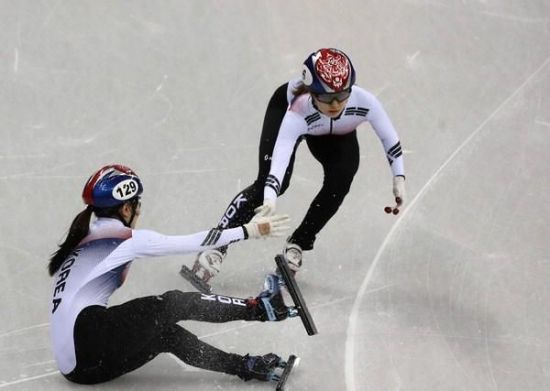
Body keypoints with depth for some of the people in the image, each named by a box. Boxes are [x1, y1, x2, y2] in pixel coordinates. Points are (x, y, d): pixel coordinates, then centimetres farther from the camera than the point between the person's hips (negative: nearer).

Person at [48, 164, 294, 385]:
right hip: (88, 342, -9)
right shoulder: (124, 239, -4)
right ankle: (261, 308, 7)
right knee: (174, 304, -2)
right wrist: (250, 230, 3)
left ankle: (246, 366, 10)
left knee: (168, 334, 13)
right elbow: (194, 243, -3)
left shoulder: (84, 239, 21)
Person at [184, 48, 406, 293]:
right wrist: (270, 197, -71)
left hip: (336, 133, 3)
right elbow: (280, 155, -57)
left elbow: (389, 138, -22)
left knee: (340, 181, -19)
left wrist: (399, 178, -23)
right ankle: (214, 250, -14)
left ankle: (296, 247, -1)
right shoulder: (297, 111, -47)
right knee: (271, 181, -18)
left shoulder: (365, 102, -40)